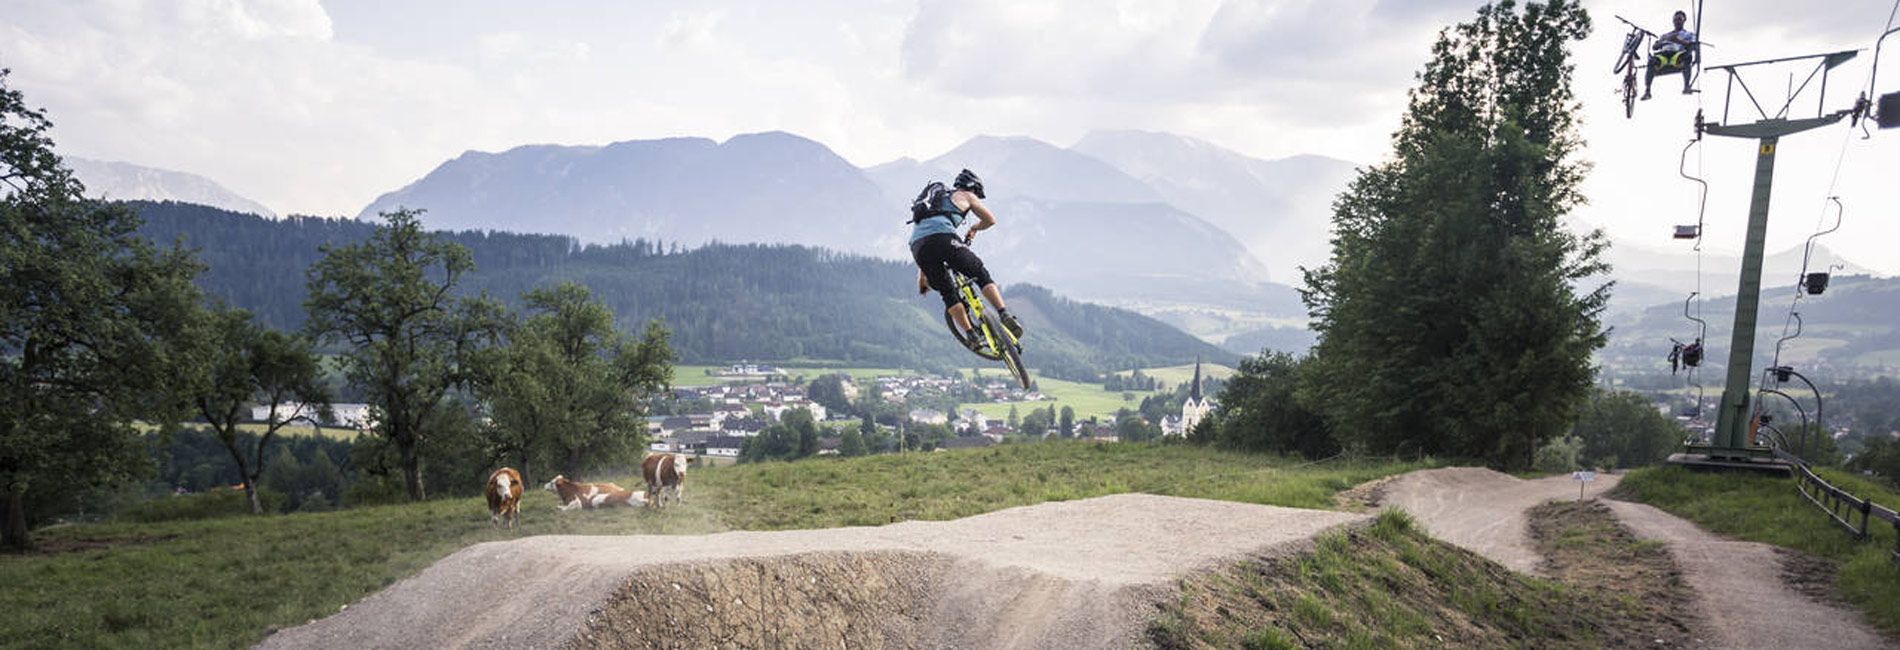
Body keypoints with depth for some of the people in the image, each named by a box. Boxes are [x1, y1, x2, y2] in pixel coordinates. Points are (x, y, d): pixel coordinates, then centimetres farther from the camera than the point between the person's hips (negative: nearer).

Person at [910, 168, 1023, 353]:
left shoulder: (937, 200, 40)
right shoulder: (966, 196, 23)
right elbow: (990, 220, 21)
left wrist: (922, 276, 42)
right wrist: (974, 229, 43)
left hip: (917, 244, 5)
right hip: (943, 239, -5)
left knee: (948, 294, 16)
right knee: (982, 275, 9)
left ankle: (972, 337, 8)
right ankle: (1005, 316, -5)